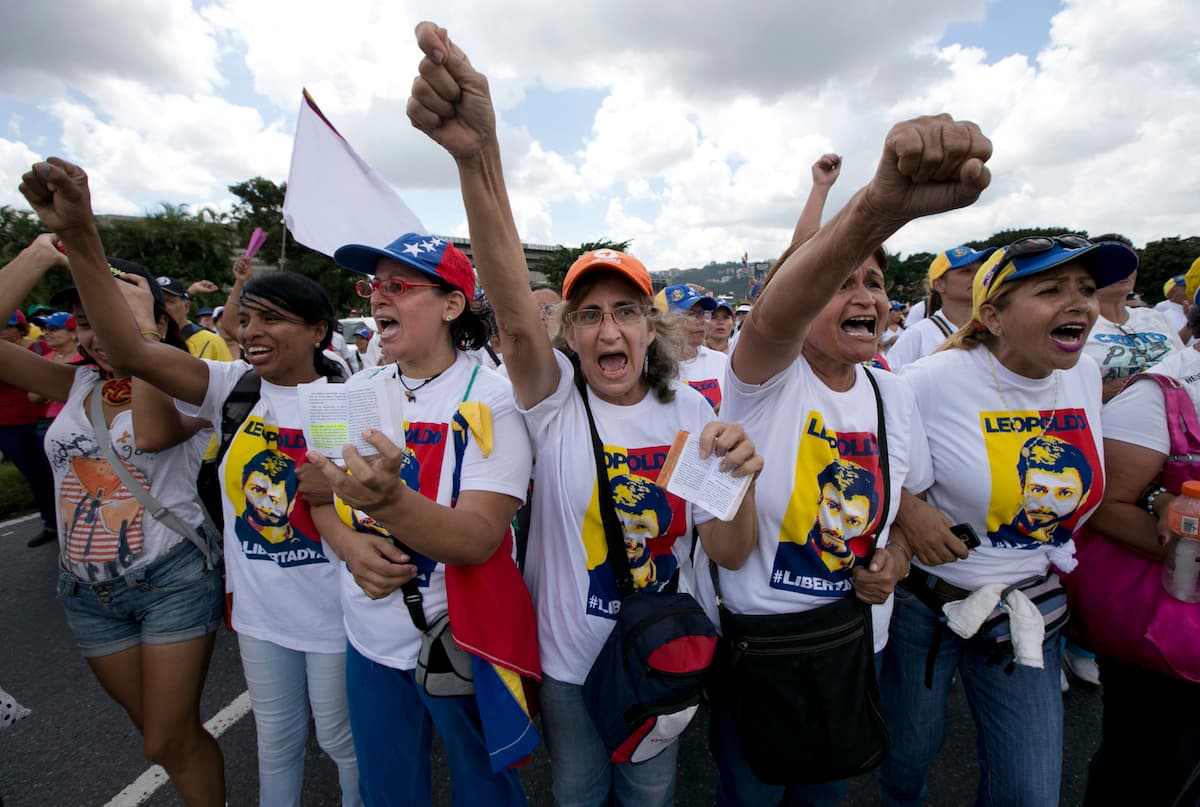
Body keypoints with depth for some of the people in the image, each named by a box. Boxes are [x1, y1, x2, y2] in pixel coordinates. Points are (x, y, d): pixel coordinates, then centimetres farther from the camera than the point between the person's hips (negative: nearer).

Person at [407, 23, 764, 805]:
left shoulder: (689, 410, -12)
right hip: (567, 660, -1)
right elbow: (516, 315, -39)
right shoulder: (555, 399, -18)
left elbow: (729, 553, -11)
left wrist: (739, 485, -34)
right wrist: (478, 156, -54)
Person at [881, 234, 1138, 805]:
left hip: (1035, 608, 5)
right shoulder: (936, 379, -22)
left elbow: (1081, 487, 15)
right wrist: (906, 509, -23)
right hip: (926, 603, -4)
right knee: (910, 746, 19)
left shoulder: (1086, 374, -1)